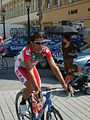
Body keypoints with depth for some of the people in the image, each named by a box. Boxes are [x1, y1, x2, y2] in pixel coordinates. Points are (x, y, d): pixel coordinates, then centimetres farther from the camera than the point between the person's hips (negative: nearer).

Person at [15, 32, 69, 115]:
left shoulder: (45, 50, -27)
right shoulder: (27, 51, -39)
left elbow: (54, 67, -28)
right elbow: (30, 72, -44)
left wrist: (64, 85, -34)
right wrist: (37, 89, -51)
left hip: (32, 66, 5)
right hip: (20, 67, -5)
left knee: (38, 89, -6)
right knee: (31, 87, -26)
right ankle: (23, 103, 3)